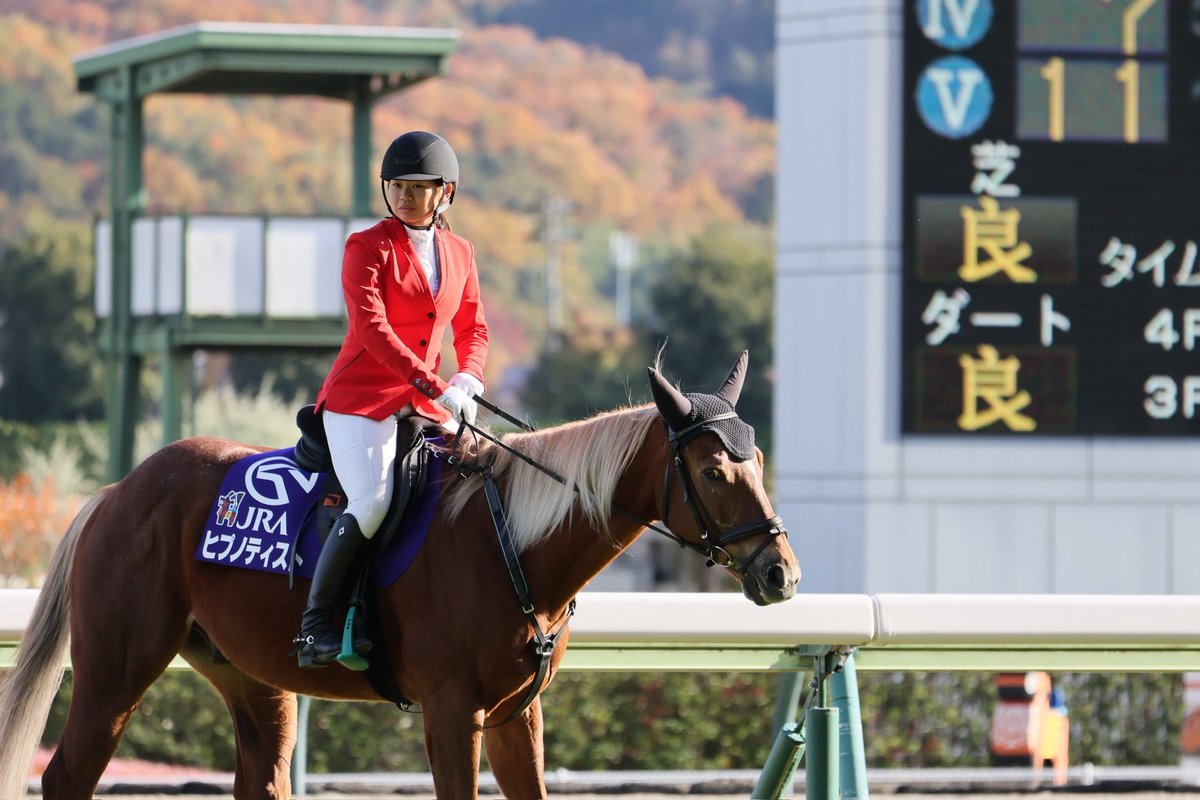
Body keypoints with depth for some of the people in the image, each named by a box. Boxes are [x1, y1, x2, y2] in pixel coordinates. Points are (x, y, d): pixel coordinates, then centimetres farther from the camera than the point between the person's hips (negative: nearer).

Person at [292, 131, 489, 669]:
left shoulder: (459, 253, 12)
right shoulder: (368, 247, -5)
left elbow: (473, 332, 17)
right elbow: (371, 328, -18)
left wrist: (466, 384, -6)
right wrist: (436, 388, -26)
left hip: (422, 405, 6)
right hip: (359, 400, -6)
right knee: (372, 501, -25)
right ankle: (313, 625, -18)